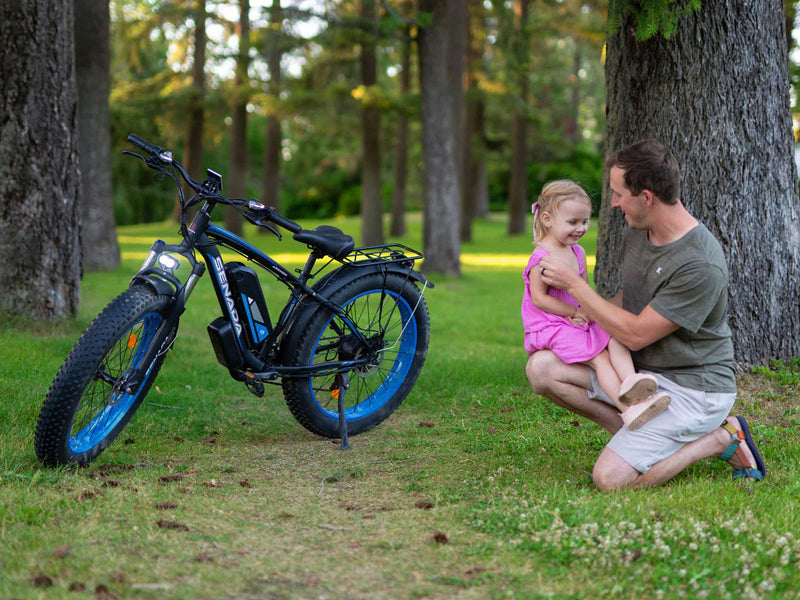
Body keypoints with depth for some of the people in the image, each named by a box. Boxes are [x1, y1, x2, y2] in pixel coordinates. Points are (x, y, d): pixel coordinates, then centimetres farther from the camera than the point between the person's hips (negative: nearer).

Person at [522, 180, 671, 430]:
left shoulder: (578, 252, 12)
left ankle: (630, 382, -41)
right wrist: (574, 311, -15)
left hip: (580, 321, 8)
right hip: (550, 327, -8)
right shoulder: (542, 258, -14)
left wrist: (586, 310, -5)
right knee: (600, 357, -23)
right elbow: (539, 299, -16)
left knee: (615, 337, -19)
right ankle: (628, 410, -35)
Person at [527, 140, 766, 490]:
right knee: (542, 367, -7)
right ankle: (635, 435, -3)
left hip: (692, 387, -8)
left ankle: (719, 439, -1)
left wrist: (573, 283, -15)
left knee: (611, 479, -20)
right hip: (641, 370, 8)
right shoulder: (637, 232, 2)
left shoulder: (701, 266, -26)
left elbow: (636, 335, -21)